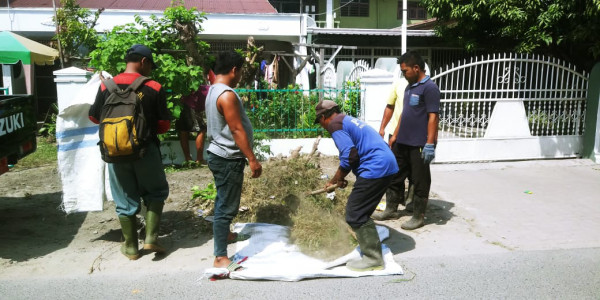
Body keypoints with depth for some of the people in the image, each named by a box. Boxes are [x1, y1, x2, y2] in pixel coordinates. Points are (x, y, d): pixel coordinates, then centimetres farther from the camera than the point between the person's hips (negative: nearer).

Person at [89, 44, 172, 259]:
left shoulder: (106, 86, -3)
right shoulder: (154, 88, -9)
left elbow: (94, 117, 9)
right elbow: (164, 124, -4)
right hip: (145, 150, -2)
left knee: (125, 199, 13)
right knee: (156, 192, 19)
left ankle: (131, 247, 23)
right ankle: (151, 237, 9)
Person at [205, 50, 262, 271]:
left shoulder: (213, 91, 11)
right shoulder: (227, 95, -21)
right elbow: (237, 130, -24)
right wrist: (252, 159, -20)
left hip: (219, 155, 11)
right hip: (228, 158, -11)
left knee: (225, 200, 26)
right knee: (226, 206, -6)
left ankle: (225, 234, 45)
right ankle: (220, 258, -1)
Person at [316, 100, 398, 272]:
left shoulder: (335, 124, -6)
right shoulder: (347, 120, 24)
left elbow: (349, 155, -15)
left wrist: (338, 179, 1)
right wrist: (336, 180, 32)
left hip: (376, 168, -10)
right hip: (386, 165, 10)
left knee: (355, 214, -2)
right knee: (361, 212, 20)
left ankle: (373, 259, 4)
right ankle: (369, 247, 31)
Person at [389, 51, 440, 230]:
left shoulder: (429, 87, -12)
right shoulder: (409, 87, 14)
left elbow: (433, 117, -18)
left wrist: (430, 144, -22)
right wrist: (395, 135, 19)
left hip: (420, 145, -9)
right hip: (403, 142, 9)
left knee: (420, 181, 3)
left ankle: (419, 217, 15)